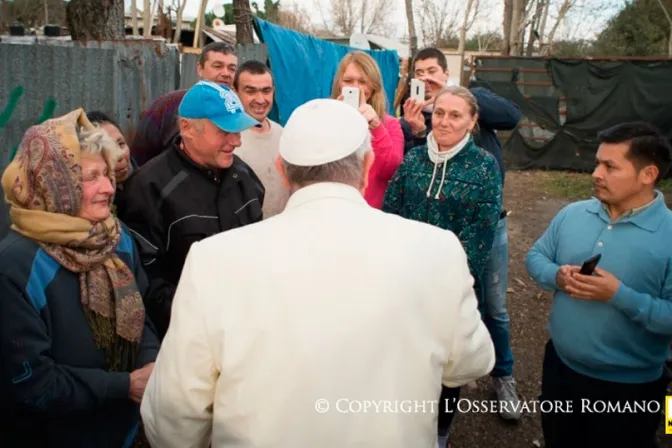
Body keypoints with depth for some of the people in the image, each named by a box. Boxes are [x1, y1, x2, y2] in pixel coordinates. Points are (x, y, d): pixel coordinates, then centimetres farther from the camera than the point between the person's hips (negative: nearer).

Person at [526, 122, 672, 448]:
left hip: (629, 386, -4)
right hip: (559, 365, 5)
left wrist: (620, 296, -30)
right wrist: (556, 276, -15)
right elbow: (535, 256, 5)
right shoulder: (572, 214, -3)